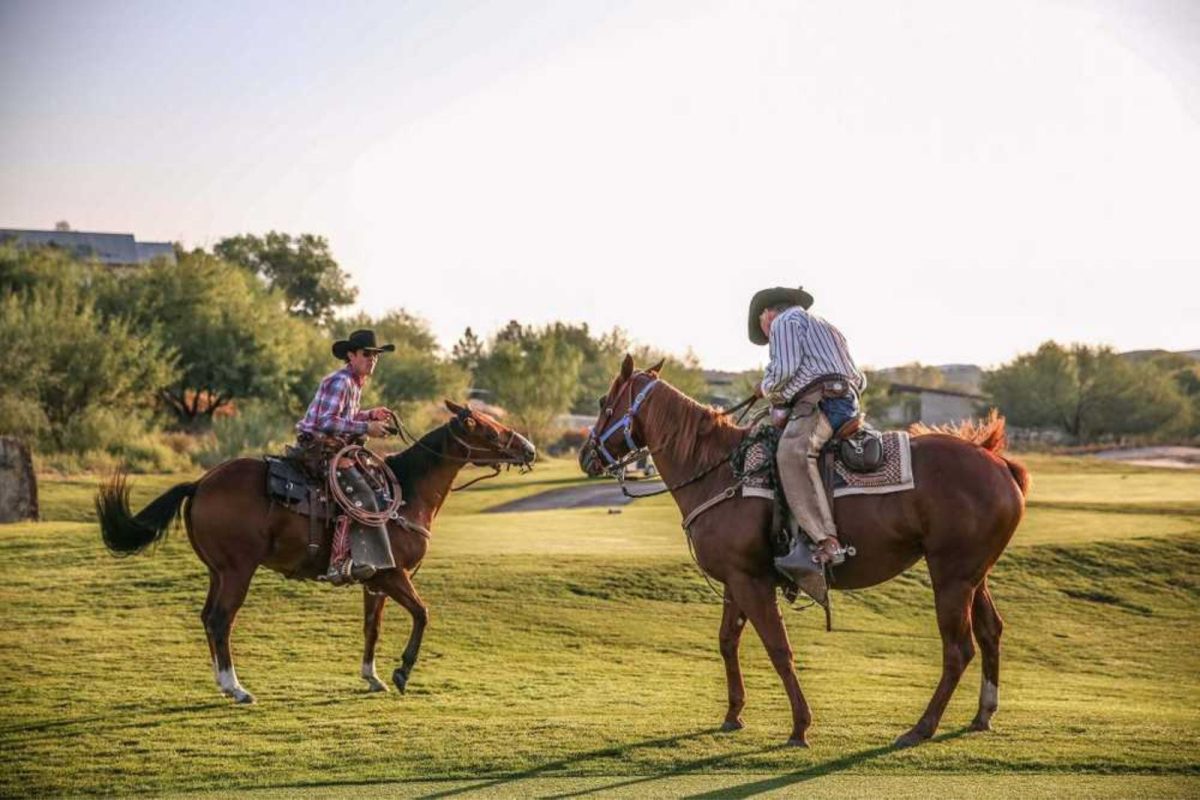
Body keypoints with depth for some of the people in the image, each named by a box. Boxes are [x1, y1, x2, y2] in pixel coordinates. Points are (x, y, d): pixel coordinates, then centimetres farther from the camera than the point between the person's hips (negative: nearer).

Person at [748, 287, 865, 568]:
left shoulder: (785, 321, 10)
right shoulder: (825, 328, 38)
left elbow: (784, 368, -7)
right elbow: (859, 380, 35)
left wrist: (768, 389, 14)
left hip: (819, 399, -10)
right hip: (849, 404, 10)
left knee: (792, 453, -31)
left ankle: (826, 543, -50)